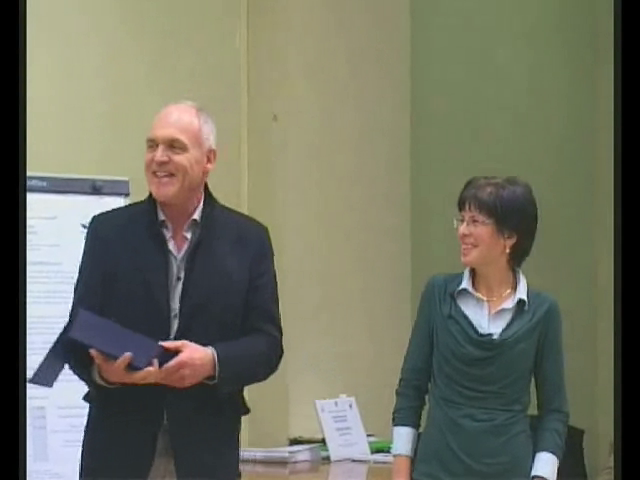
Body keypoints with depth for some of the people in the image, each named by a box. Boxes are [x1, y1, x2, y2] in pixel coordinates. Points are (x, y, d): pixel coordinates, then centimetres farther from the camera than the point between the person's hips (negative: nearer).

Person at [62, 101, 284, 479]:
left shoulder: (248, 239, 4)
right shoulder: (109, 231, 4)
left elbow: (267, 344, 2)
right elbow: (78, 337, 2)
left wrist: (212, 362, -19)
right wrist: (102, 370, -21)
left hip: (206, 450, 0)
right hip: (119, 447, 0)